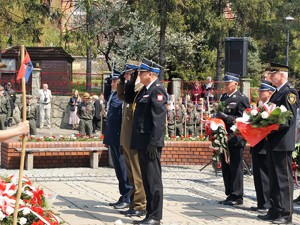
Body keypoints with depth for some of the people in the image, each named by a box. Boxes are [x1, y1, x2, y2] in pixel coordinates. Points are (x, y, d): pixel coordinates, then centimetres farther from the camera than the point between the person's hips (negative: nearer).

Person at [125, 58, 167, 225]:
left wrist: (153, 142, -23)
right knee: (147, 180, 14)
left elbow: (159, 119, -19)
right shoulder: (145, 90, 16)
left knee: (153, 179, -4)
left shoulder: (157, 90, -13)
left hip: (150, 143, -10)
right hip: (142, 142, 10)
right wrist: (130, 82, 15)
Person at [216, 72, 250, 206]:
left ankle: (237, 197, 2)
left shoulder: (242, 99, -7)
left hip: (235, 139, -7)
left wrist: (226, 117, -21)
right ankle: (230, 195, 18)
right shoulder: (224, 97, 15)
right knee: (226, 168, 10)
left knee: (235, 168, -4)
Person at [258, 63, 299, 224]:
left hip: (282, 144, -9)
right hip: (272, 143, 9)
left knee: (284, 178, -4)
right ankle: (275, 211, 21)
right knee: (274, 178, 14)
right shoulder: (277, 93, 16)